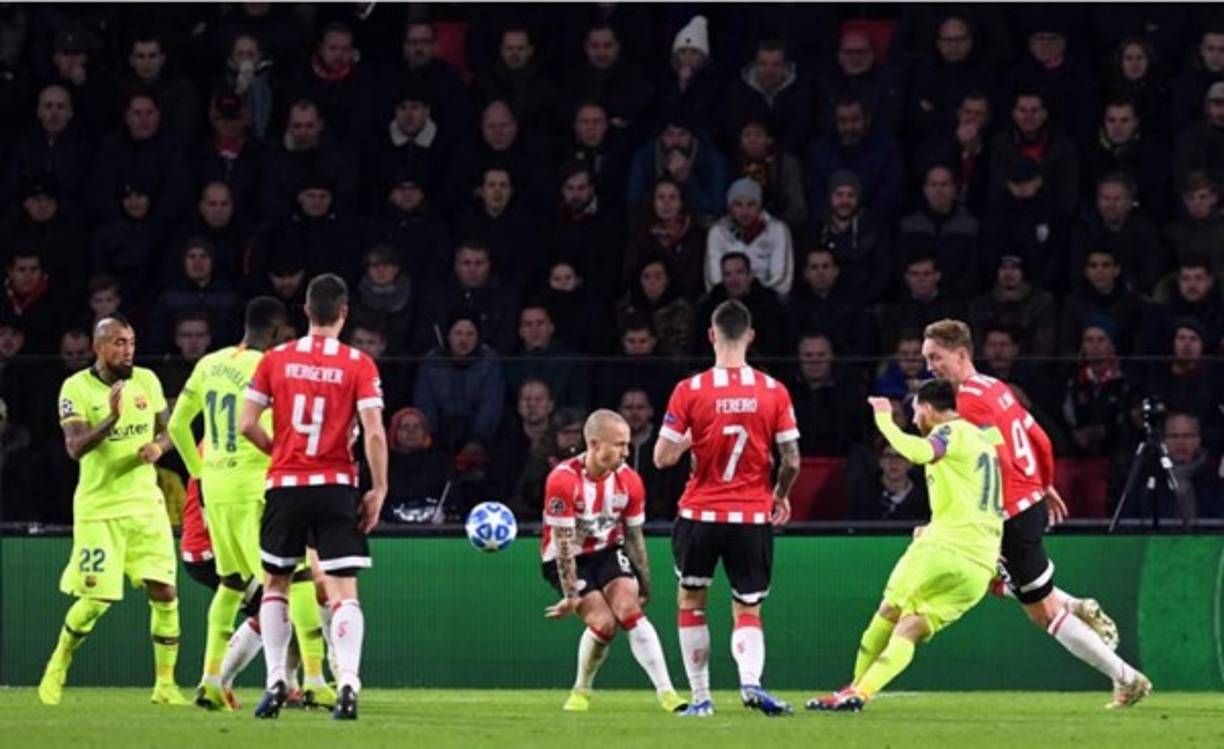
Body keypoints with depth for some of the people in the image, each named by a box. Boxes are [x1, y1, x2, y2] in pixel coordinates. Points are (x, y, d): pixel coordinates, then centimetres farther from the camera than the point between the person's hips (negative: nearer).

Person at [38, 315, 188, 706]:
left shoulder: (146, 381, 6)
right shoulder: (77, 388, -9)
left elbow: (166, 431, 17)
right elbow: (75, 447, -19)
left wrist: (158, 446, -6)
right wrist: (112, 419, -34)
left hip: (145, 502, 4)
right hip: (99, 508, -4)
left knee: (164, 592, -5)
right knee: (96, 599, -5)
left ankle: (165, 684, 4)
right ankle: (57, 668, 19)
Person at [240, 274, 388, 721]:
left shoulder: (276, 360, 2)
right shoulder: (358, 365, -4)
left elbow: (247, 424, 0)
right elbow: (374, 433, -11)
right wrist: (378, 490, -4)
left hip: (284, 486, 2)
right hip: (336, 488, -1)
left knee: (275, 583, 16)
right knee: (343, 590, -2)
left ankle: (275, 683, 10)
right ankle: (348, 684, -17)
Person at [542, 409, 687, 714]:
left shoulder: (628, 481, -9)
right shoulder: (563, 480, -24)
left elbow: (634, 536, 3)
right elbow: (564, 543, -22)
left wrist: (644, 585, 6)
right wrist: (571, 595, -21)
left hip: (609, 552, 3)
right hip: (567, 559, -3)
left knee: (629, 609, -20)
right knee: (603, 622, -19)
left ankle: (666, 693, -24)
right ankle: (581, 692, 7)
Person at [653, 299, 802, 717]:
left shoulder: (689, 391, -8)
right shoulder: (774, 392, -4)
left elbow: (662, 458, -8)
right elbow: (792, 461, -3)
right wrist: (781, 495, 16)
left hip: (700, 514, -1)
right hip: (753, 517, 1)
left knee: (691, 602, 18)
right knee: (748, 612, 8)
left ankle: (700, 697, 15)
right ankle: (750, 680, -20)